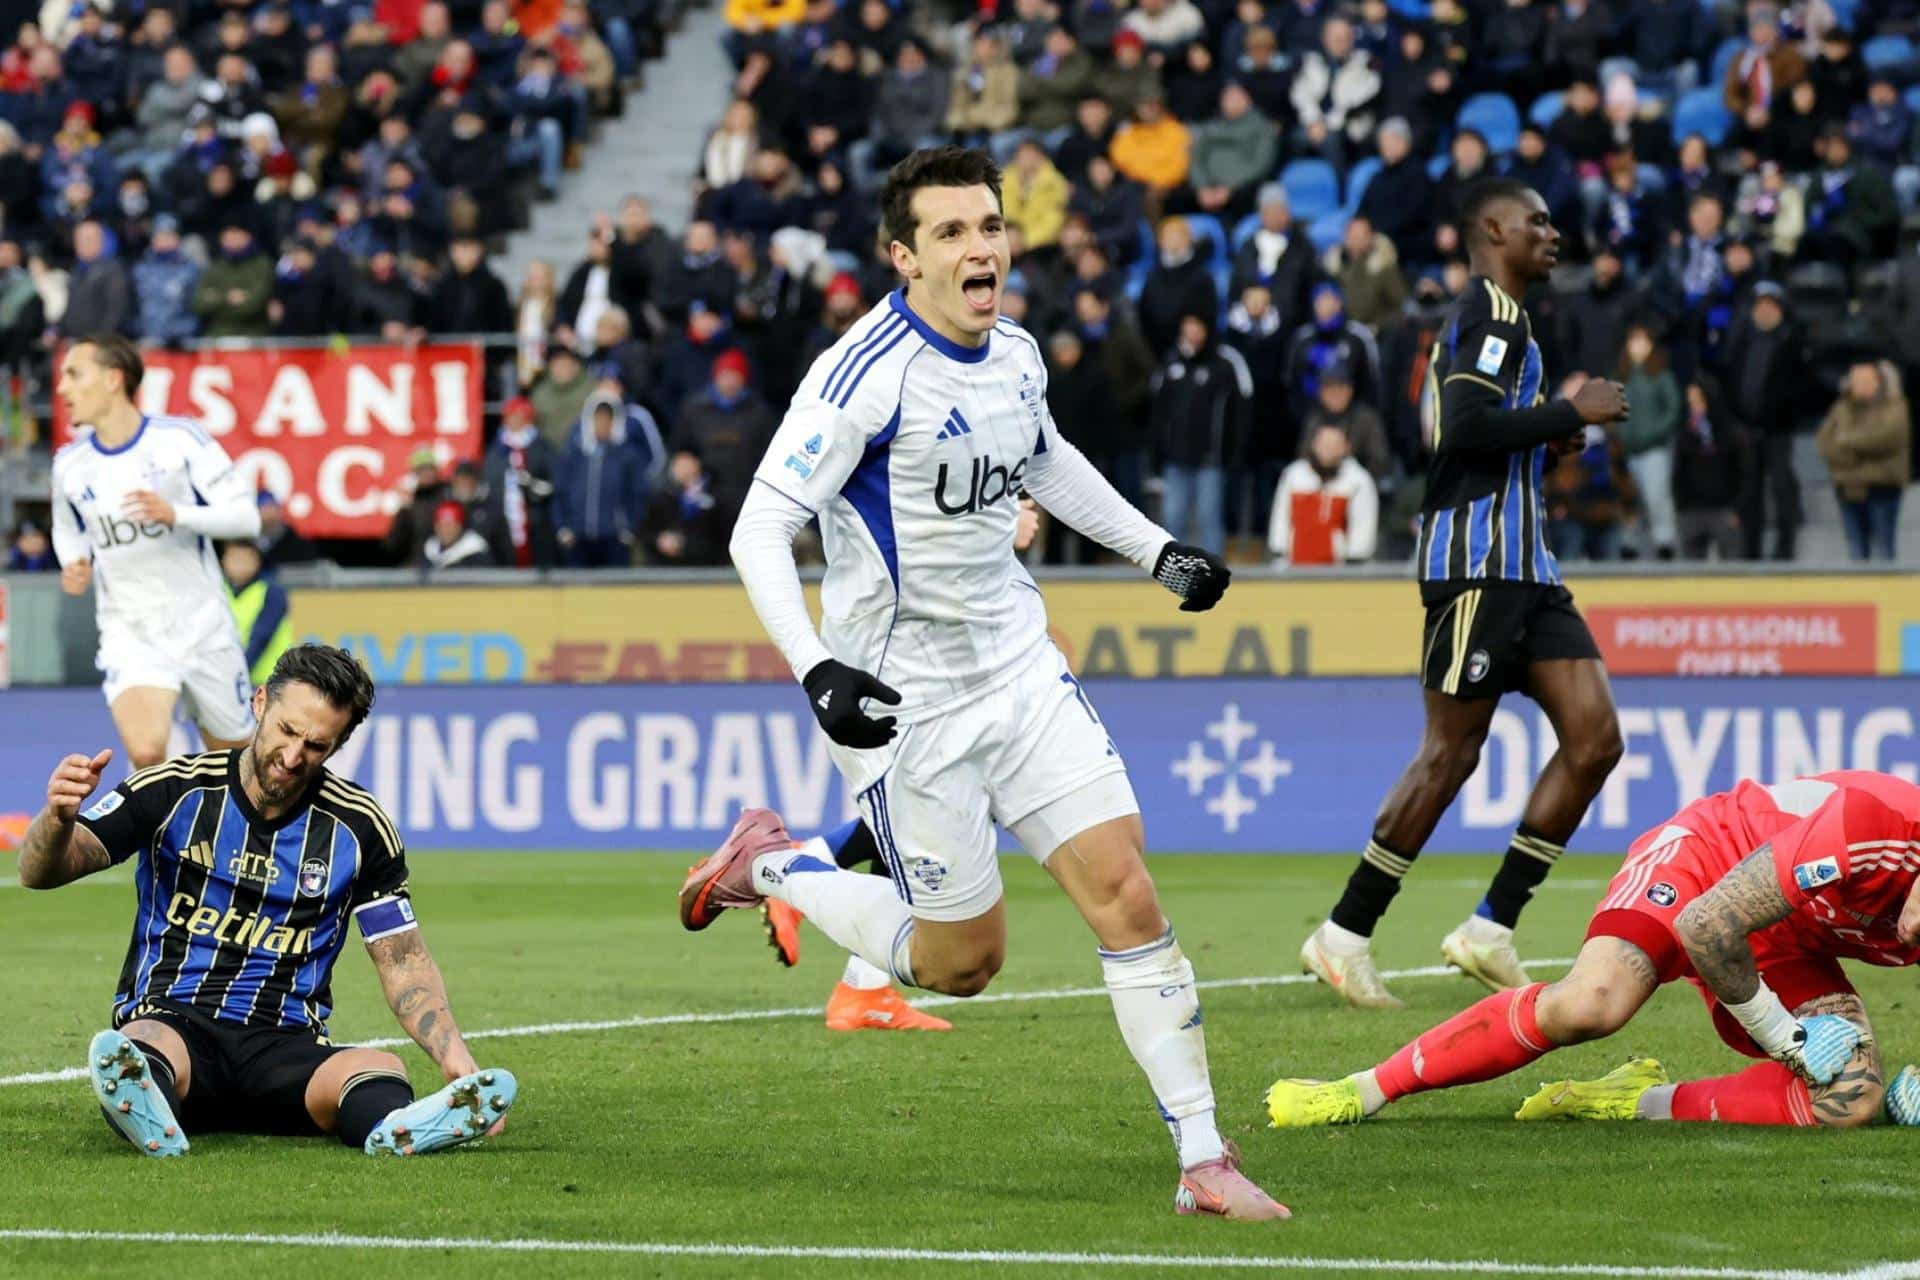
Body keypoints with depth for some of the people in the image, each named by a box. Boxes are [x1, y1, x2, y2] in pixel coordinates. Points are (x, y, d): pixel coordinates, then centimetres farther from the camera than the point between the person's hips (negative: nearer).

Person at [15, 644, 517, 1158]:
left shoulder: (359, 826, 6)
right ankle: (147, 1114, -72)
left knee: (383, 1071, -32)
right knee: (128, 1055, -38)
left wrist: (456, 1058, -8)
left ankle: (397, 1131, -66)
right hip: (169, 1018, -1)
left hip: (286, 1046, 1)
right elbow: (40, 872, -4)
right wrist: (58, 818, -28)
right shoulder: (174, 790, 0)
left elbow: (403, 962, 10)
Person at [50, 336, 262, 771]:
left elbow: (246, 516, -10)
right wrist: (74, 568, -1)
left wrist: (176, 514, -27)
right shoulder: (70, 464, 2)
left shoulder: (180, 439, -9)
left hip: (202, 625, -1)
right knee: (145, 753, -24)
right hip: (129, 634, 1)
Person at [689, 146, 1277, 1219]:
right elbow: (761, 527, -21)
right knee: (961, 962, 4)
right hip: (908, 699, -6)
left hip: (1021, 668, 6)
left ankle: (1205, 1160, -1)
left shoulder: (1017, 355, 4)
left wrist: (1159, 550, 25)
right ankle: (773, 867, 27)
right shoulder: (868, 373, -20)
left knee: (1127, 895, -6)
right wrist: (816, 669, -33)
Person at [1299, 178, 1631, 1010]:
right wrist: (1572, 413, -14)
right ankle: (1344, 935, 1)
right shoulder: (1491, 311, -8)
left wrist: (1546, 440, 15)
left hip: (1523, 567, 10)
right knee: (1451, 753, -8)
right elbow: (1466, 426, -21)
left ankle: (1491, 929, 1)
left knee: (1595, 739, -1)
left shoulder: (1494, 317, 23)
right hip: (1477, 559, -10)